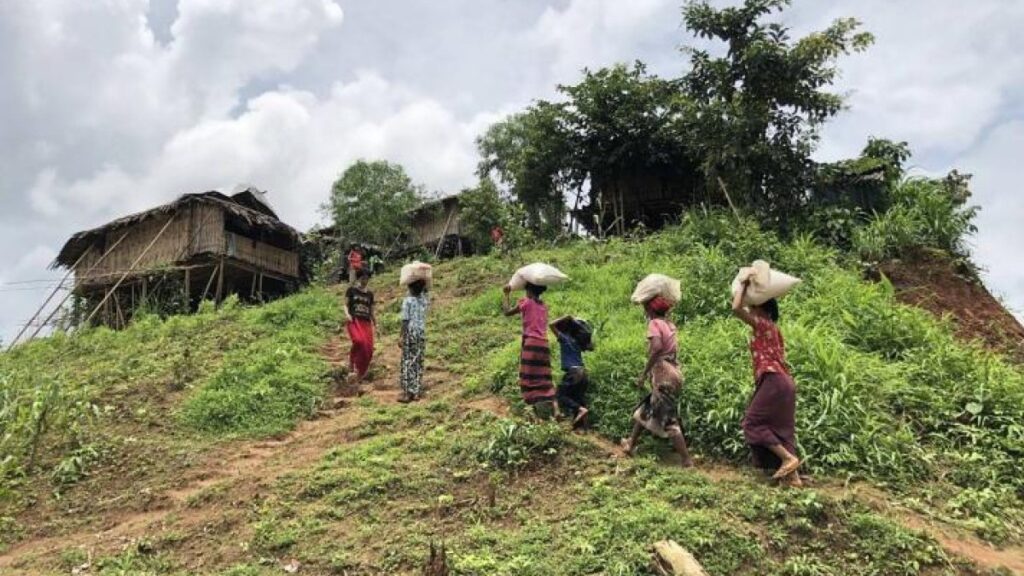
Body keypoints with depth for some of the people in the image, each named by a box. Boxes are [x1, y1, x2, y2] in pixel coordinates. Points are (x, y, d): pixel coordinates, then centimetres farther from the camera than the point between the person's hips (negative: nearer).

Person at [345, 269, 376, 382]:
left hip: (366, 322, 4)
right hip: (354, 320, -4)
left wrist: (375, 325, 16)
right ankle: (352, 365, -14)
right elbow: (346, 305, 3)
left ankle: (360, 373, 7)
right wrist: (347, 314, -17)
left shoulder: (370, 294, 16)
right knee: (359, 341, -31)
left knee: (368, 348, -7)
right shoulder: (351, 290, 6)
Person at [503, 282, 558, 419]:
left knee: (530, 379, -4)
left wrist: (507, 295, 22)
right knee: (543, 380, 8)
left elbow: (507, 312, 8)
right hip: (544, 344, 6)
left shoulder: (526, 302, 0)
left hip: (531, 343, -6)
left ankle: (540, 410, -17)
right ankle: (549, 408, -2)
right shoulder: (544, 306, 17)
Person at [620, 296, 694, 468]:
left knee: (668, 420, -7)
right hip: (671, 373, 9)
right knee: (645, 410, 22)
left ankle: (687, 461, -6)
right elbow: (673, 348, 14)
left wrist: (644, 373, -19)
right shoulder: (668, 324, 14)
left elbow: (656, 347, -24)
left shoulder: (654, 323, -10)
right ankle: (631, 445, 35)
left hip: (663, 374, -9)